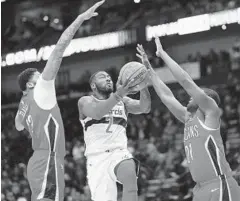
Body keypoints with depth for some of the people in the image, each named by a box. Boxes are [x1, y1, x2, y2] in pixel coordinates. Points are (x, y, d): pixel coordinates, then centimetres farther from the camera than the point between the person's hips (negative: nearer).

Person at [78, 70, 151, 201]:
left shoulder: (123, 101, 17)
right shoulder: (85, 101, 6)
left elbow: (145, 108, -1)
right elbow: (97, 113, -18)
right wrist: (118, 95, -35)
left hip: (119, 153, 1)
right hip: (97, 157, -1)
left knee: (130, 176, -33)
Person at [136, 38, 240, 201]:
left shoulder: (210, 113, -4)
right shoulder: (188, 118, 16)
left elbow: (186, 81, -10)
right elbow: (166, 95, 19)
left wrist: (162, 54, -5)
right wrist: (149, 68, 18)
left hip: (219, 186, -8)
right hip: (201, 188, 8)